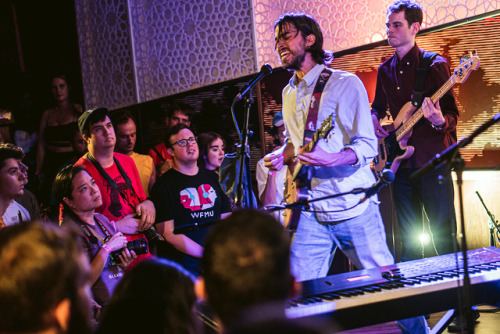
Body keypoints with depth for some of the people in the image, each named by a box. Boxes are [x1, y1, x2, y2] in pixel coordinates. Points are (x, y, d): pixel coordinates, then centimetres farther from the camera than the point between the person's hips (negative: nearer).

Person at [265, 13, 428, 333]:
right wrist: (282, 156, 6)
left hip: (354, 208, -5)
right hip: (312, 212, 5)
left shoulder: (345, 84, -6)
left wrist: (332, 159, -29)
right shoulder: (289, 93, 15)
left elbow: (367, 146, -11)